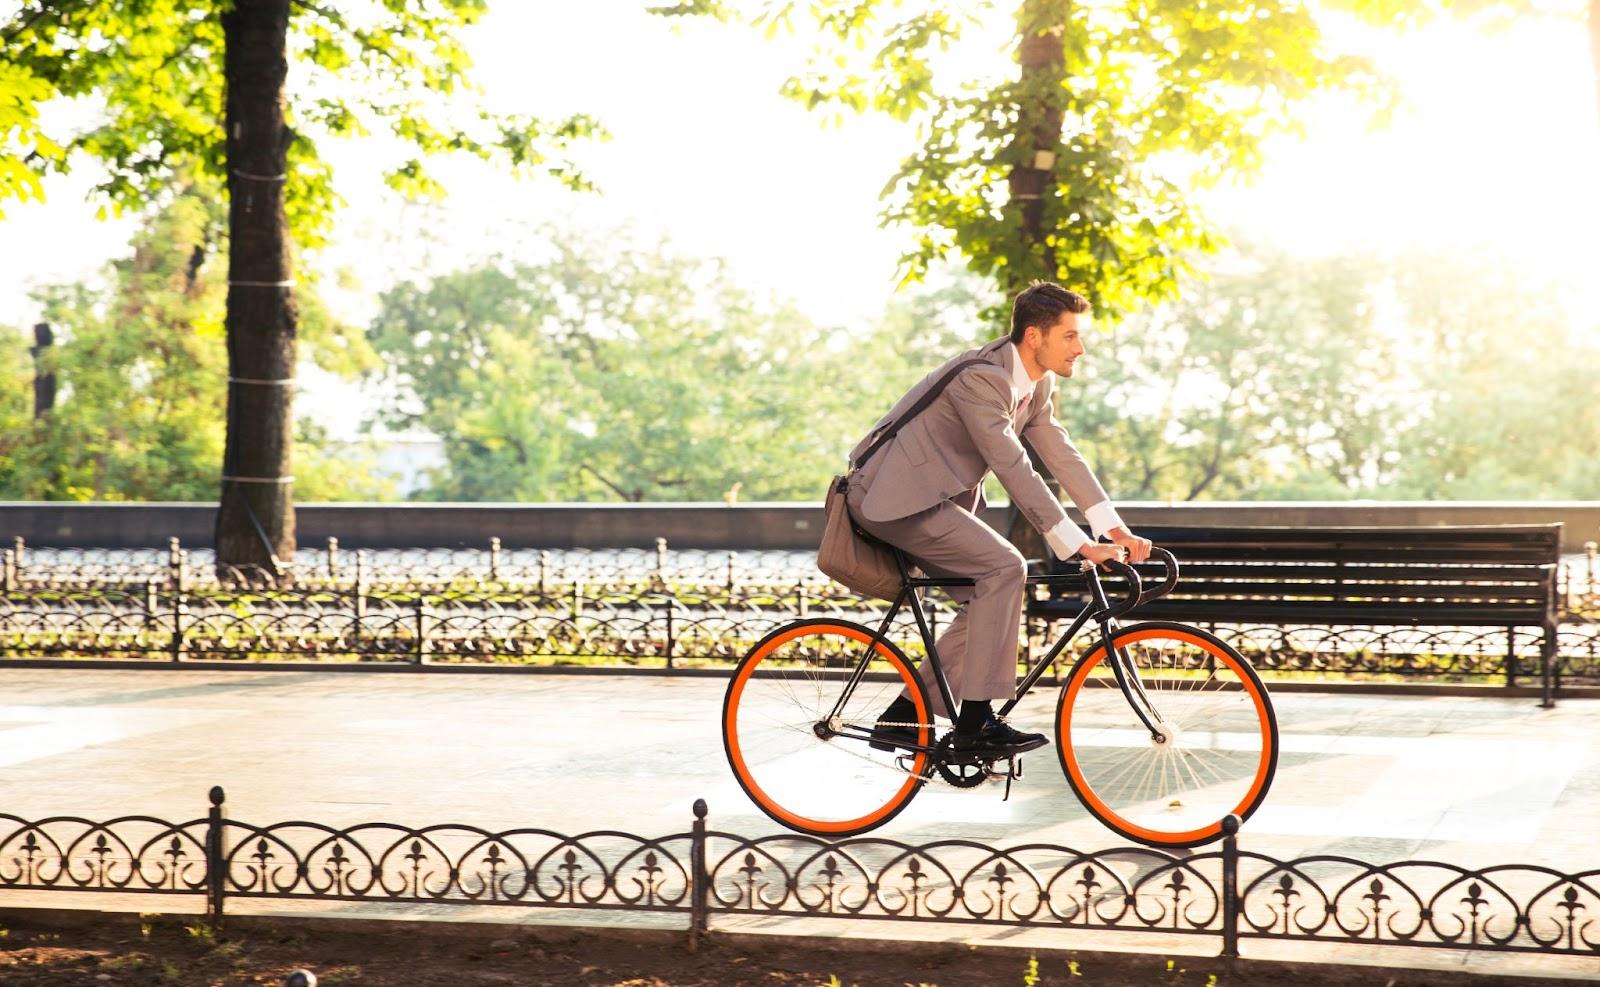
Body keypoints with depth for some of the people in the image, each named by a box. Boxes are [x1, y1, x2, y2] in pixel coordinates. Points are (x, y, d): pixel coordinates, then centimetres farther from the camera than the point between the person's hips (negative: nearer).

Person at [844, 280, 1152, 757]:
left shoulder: (1036, 384, 6)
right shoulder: (982, 378, -23)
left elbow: (1060, 454, 5)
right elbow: (1014, 469, -28)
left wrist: (1117, 529, -4)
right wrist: (1077, 545, -29)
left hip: (931, 496, 10)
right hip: (897, 495, -10)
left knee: (987, 598, 5)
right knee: (1004, 566, -21)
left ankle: (901, 718, 10)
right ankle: (975, 721, -19)